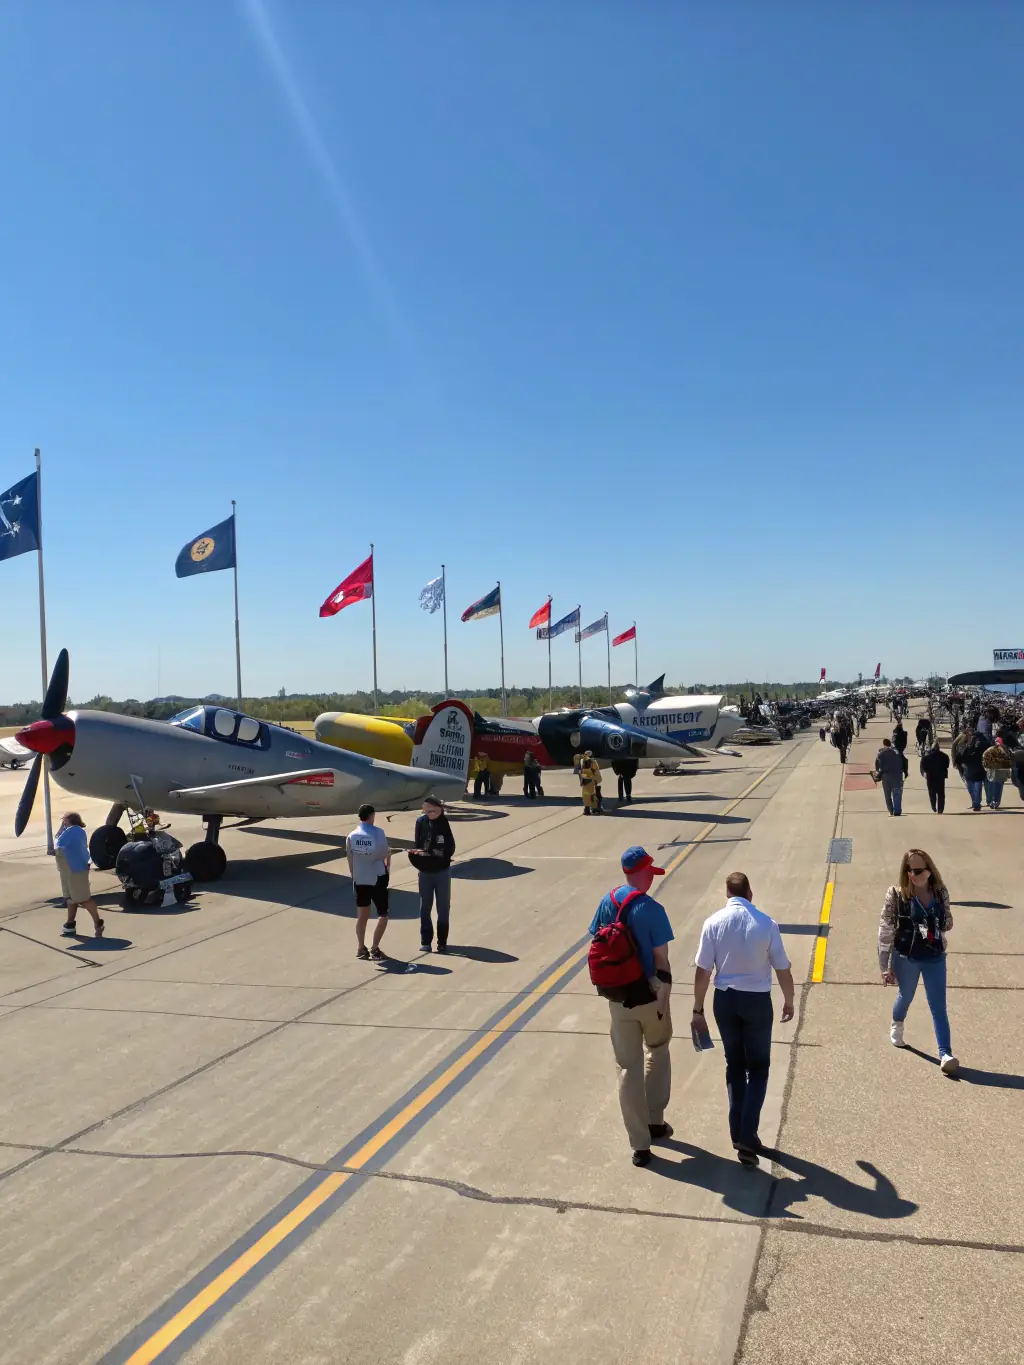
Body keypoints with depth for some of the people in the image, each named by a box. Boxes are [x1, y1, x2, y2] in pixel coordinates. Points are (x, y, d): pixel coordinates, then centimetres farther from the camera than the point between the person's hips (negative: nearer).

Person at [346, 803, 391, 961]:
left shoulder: (351, 836, -2)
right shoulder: (378, 832, -11)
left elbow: (350, 861, 1)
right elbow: (387, 853, -5)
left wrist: (354, 876, 13)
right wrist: (388, 866, 16)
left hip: (360, 879, 4)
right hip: (377, 878, -4)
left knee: (362, 915, 16)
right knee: (383, 915, 6)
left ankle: (361, 948, 18)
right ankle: (375, 948, -3)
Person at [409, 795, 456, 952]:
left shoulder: (444, 824, -12)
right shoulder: (421, 821, -6)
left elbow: (450, 850, -14)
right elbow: (417, 845, 1)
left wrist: (430, 852, -23)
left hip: (442, 871, -2)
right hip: (425, 872, 2)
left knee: (443, 908, 8)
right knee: (425, 908, 9)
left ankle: (442, 942, 18)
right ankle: (425, 941, 19)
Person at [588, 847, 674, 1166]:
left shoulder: (607, 903, -2)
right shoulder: (651, 910, -17)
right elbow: (661, 960, -15)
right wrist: (664, 999, -8)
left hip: (618, 997, 3)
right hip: (649, 995, -3)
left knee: (628, 1066, 10)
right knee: (657, 1053, 24)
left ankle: (639, 1144, 13)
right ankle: (655, 1121, 31)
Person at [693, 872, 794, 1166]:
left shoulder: (713, 923, -9)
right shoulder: (766, 923, -12)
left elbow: (703, 971, -7)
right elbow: (783, 969, -4)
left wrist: (698, 1008, 5)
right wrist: (788, 1002, 12)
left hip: (725, 999, 2)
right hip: (757, 1000, -2)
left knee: (734, 1065, 18)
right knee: (758, 1067, 12)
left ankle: (737, 1132, 24)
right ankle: (747, 1135, 2)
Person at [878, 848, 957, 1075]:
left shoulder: (940, 892, -7)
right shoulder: (896, 895, -18)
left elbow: (945, 921, 11)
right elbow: (885, 932, -13)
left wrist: (947, 923, -15)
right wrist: (885, 967, -11)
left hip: (935, 958, 1)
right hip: (906, 958, -1)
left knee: (939, 1007, 1)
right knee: (905, 997, 22)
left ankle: (945, 1054, 5)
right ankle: (897, 1026, 52)